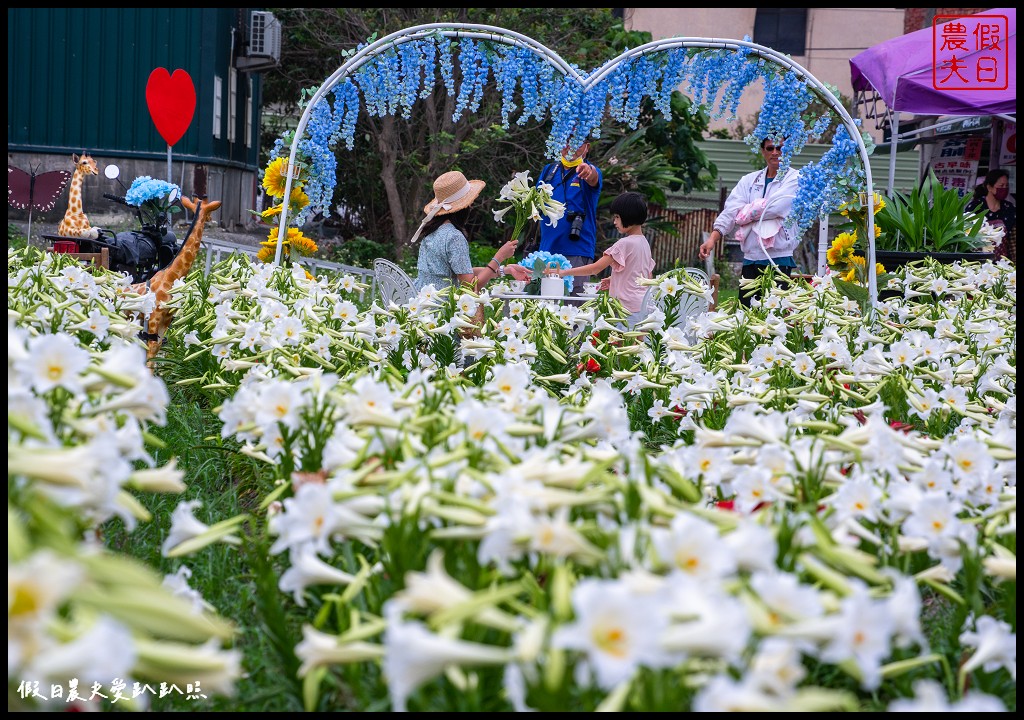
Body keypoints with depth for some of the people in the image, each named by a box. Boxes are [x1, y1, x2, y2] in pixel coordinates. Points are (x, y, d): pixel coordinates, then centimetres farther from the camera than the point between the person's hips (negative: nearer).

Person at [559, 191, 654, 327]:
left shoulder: (625, 244, -13)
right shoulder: (644, 243, 14)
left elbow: (595, 268, -12)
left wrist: (564, 272, -6)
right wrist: (614, 280, 18)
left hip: (629, 306, -9)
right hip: (643, 304, 9)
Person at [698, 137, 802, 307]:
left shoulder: (795, 179, 1)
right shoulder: (749, 180, 15)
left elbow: (775, 207, -14)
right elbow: (731, 210, 3)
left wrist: (744, 213, 0)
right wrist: (713, 237, -12)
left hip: (779, 258, -5)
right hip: (751, 257, 5)